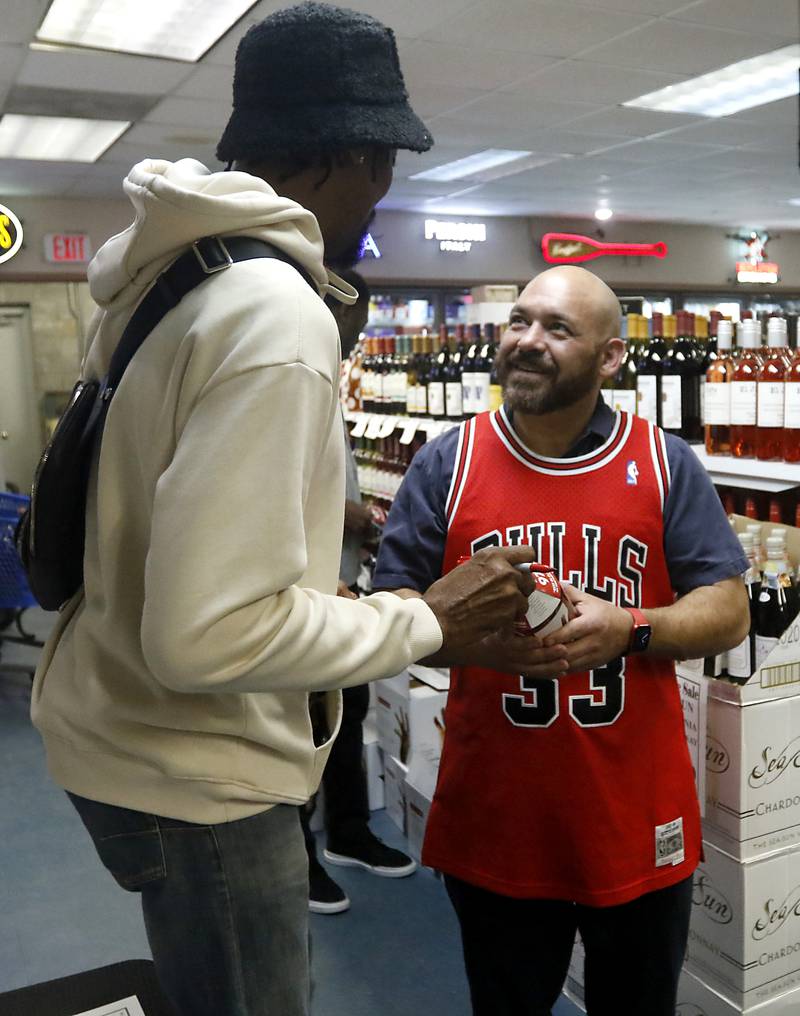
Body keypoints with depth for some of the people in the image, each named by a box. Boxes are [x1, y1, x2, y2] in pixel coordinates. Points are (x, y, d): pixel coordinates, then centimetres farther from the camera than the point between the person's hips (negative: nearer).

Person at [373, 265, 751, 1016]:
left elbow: (728, 612, -2)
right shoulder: (445, 464, -2)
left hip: (638, 820, 1)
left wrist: (627, 630, -20)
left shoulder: (665, 464, -1)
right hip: (490, 820, 0)